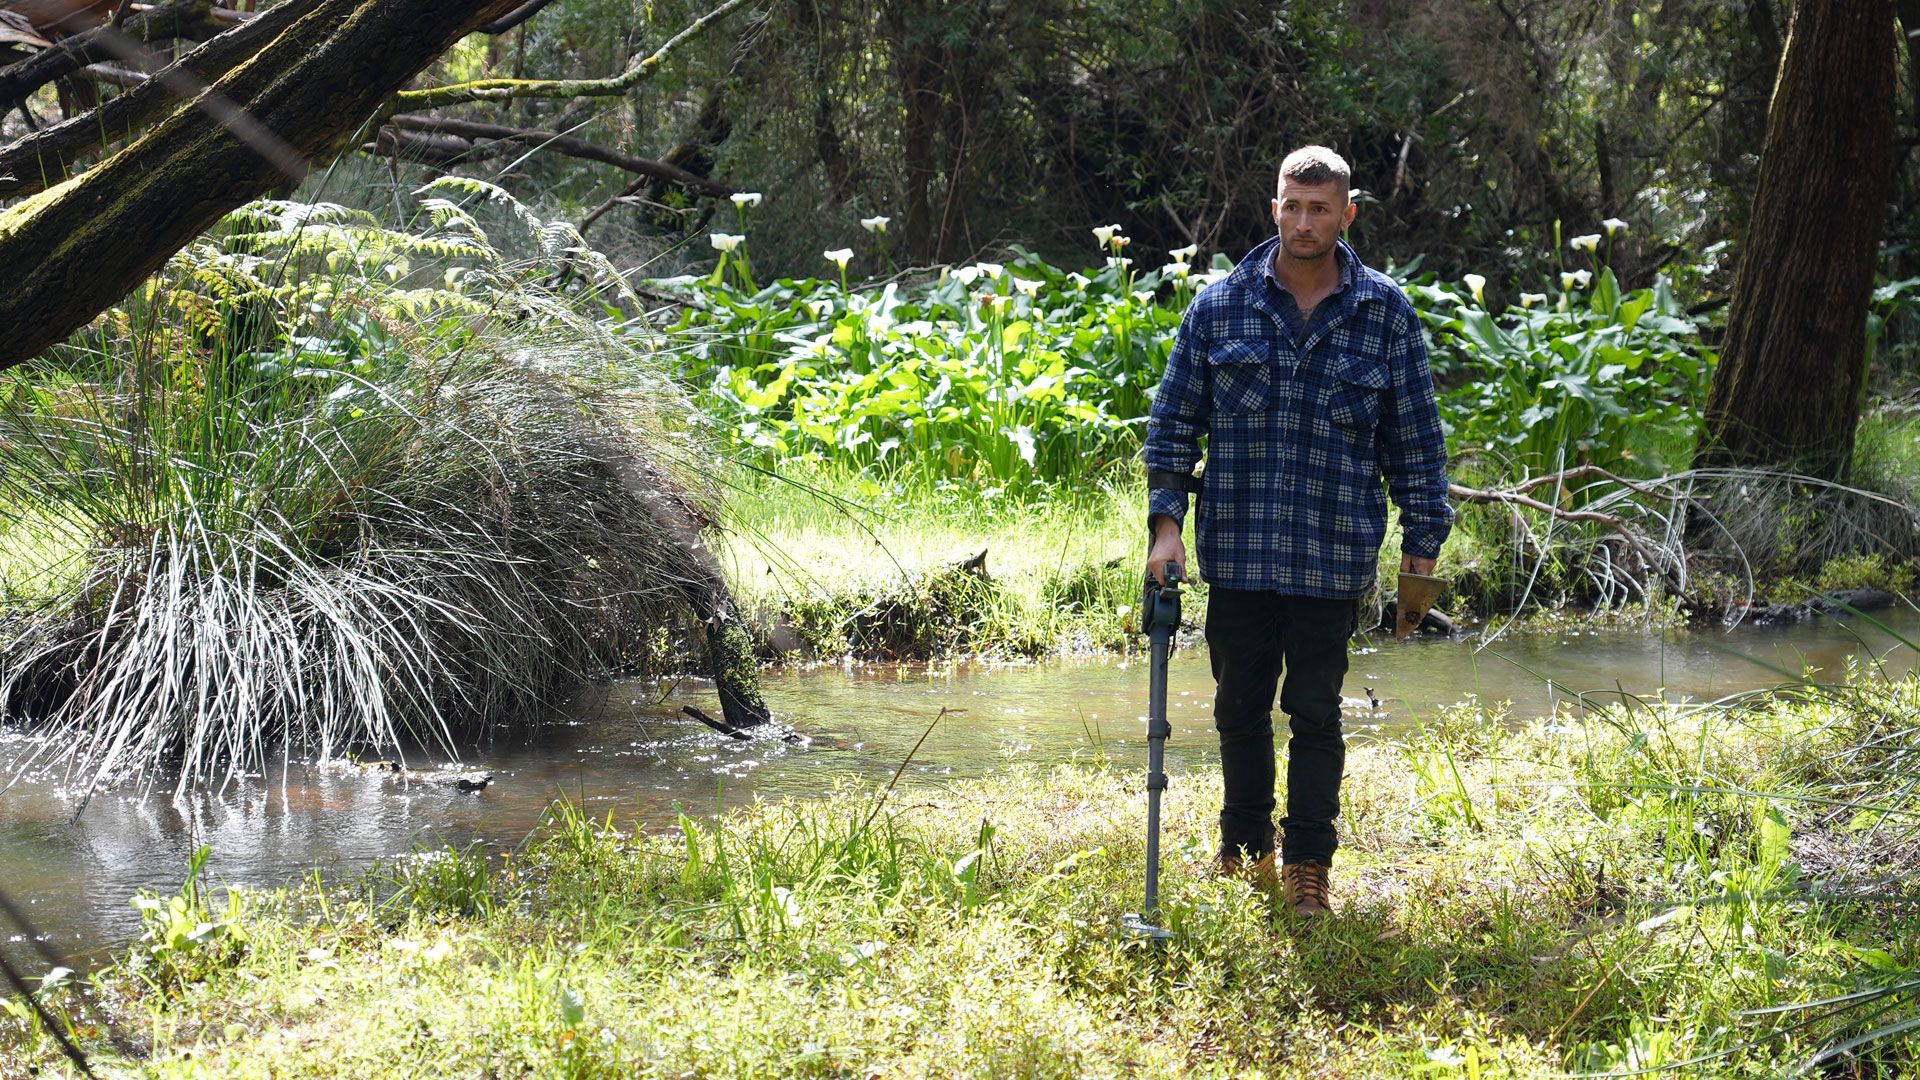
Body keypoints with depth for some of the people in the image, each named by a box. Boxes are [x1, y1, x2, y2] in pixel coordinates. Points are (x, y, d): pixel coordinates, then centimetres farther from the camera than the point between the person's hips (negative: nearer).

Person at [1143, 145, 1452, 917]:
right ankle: (1244, 853, 28)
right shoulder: (1221, 306, 1)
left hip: (1334, 558, -1)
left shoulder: (1385, 315, 1)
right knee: (1241, 708, 12)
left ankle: (1308, 866, 17)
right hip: (1237, 555, 1)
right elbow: (1173, 420, 5)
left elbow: (1415, 439, 6)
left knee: (1315, 712, 5)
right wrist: (1166, 520, -4)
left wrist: (1422, 540, 6)